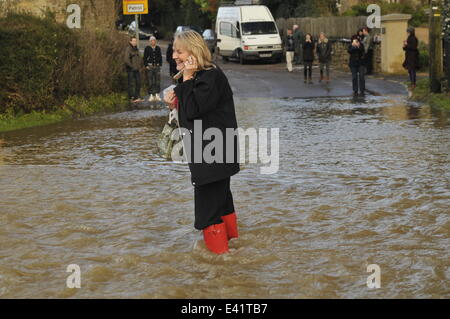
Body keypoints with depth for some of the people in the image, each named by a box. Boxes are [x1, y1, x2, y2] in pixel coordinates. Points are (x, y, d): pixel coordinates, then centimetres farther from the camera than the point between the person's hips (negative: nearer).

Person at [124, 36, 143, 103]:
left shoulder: (136, 49, 13)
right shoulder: (128, 49, -11)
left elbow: (139, 58, 23)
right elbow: (126, 59, -18)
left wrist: (139, 65, 8)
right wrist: (132, 66, -16)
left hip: (137, 69, 7)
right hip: (130, 69, -7)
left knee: (138, 83, 6)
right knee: (131, 83, -2)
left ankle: (137, 97, 12)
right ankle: (132, 97, 1)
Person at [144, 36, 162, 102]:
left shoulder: (158, 48, 9)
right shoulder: (147, 48, 1)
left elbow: (160, 57, 13)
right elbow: (145, 57, 2)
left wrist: (160, 64, 4)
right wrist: (146, 65, -5)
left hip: (157, 66, 2)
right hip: (150, 66, -2)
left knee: (158, 81, 1)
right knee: (150, 81, -1)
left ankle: (157, 95, 8)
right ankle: (151, 95, 3)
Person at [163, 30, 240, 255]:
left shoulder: (211, 77, -20)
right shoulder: (197, 77, 11)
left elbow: (193, 110, -25)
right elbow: (190, 111, 18)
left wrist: (187, 80, -22)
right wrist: (175, 103, 0)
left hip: (214, 152, -11)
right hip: (204, 151, 11)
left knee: (207, 200, -6)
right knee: (221, 196, 23)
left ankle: (217, 249, 4)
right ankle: (229, 239, 38)